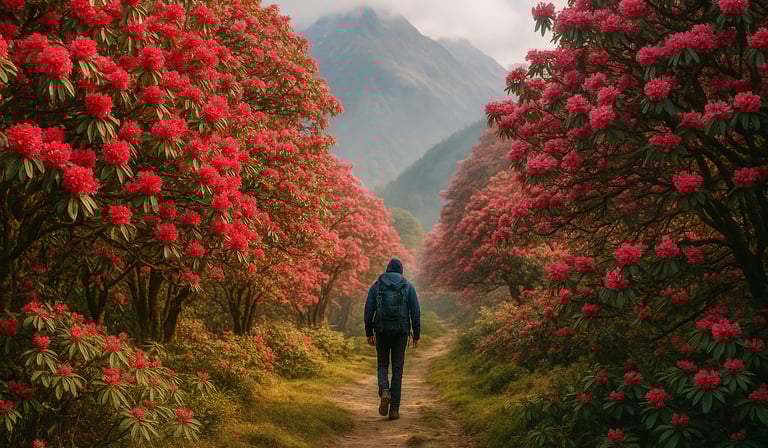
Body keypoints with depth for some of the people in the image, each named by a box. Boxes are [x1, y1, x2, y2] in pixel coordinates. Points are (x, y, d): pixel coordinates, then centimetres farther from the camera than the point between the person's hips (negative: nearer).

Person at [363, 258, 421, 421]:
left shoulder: (376, 286, 5)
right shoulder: (408, 287, 3)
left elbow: (368, 310, 0)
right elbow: (415, 312, -2)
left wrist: (369, 333, 7)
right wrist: (417, 335, 5)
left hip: (382, 332, 0)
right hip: (400, 332, 0)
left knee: (382, 366, 15)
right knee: (397, 370, 7)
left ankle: (384, 391, -16)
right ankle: (394, 409, 3)